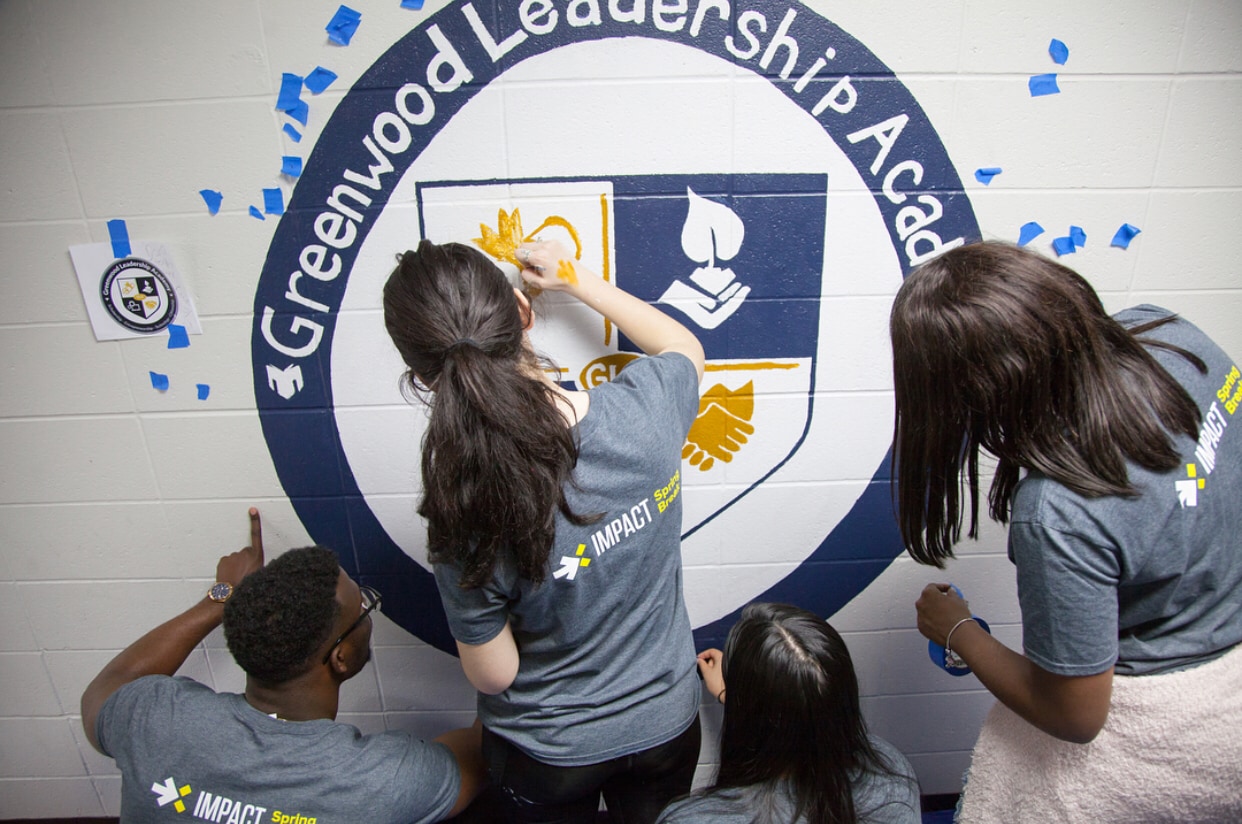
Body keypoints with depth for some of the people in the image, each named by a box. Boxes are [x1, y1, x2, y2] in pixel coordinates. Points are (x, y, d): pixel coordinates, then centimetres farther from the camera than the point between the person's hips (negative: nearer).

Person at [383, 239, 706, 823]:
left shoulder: (465, 514, -34)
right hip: (667, 722, 3)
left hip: (548, 753, -2)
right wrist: (578, 280, 5)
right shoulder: (645, 404, -27)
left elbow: (493, 675, -17)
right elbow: (686, 346, -1)